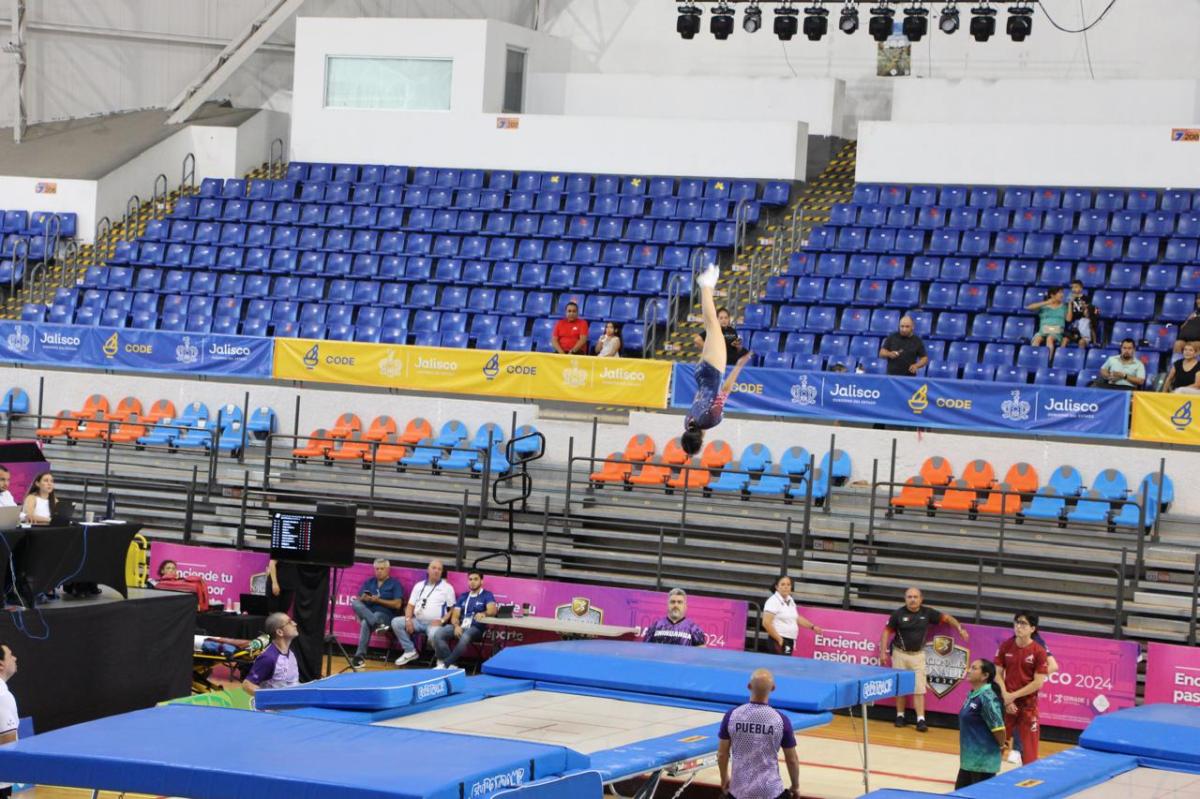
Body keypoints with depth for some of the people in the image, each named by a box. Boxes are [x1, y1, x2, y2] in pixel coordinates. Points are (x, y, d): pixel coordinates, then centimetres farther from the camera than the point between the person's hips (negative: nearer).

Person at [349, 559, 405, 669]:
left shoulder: (395, 584, 7)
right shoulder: (368, 582, 20)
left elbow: (397, 604, -5)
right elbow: (359, 599, 12)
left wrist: (378, 600, -12)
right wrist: (363, 598, -13)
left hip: (385, 615, -4)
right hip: (366, 613, 4)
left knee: (366, 622, -38)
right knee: (354, 602, -30)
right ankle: (377, 624, -46)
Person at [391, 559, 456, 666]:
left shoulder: (447, 587, 7)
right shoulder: (419, 586, 19)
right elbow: (410, 605, 15)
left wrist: (442, 621, -14)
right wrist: (408, 619, -4)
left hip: (434, 623, -5)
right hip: (417, 621, 5)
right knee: (396, 622, -16)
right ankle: (410, 651, -7)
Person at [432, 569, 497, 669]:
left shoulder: (487, 595, 6)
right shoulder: (463, 596, 21)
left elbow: (492, 610, -14)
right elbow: (455, 616, 13)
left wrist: (483, 614, -38)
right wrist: (456, 626, -11)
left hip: (476, 628, -5)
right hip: (460, 626, 5)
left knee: (465, 637, -40)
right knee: (438, 634, -23)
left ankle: (444, 664, -30)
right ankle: (450, 665, -27)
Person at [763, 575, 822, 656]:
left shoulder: (790, 601, 14)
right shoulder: (773, 601, -11)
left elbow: (797, 618, 30)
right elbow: (766, 623, -17)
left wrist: (812, 627, 27)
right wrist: (779, 639, -16)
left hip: (790, 640, 8)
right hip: (779, 642, -8)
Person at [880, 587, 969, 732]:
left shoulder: (927, 613, -3)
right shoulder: (898, 614, -8)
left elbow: (946, 617, 7)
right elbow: (887, 632, -2)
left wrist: (959, 629, -5)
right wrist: (883, 652, -6)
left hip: (918, 655, 1)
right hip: (900, 654, -1)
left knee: (919, 688, -5)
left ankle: (921, 720, -6)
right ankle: (900, 716, 22)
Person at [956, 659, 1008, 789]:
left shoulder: (987, 697, -21)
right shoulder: (972, 695, 9)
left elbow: (997, 726, -22)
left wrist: (1002, 746, -8)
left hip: (984, 759, -10)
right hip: (969, 757, 10)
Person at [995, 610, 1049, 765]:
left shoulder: (1038, 652, -11)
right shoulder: (1005, 647, -1)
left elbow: (1038, 683, -12)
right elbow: (998, 674, 0)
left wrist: (1013, 695, -14)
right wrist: (1005, 697, -13)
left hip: (1028, 705, -3)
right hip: (1006, 702, 3)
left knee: (1029, 747, 0)